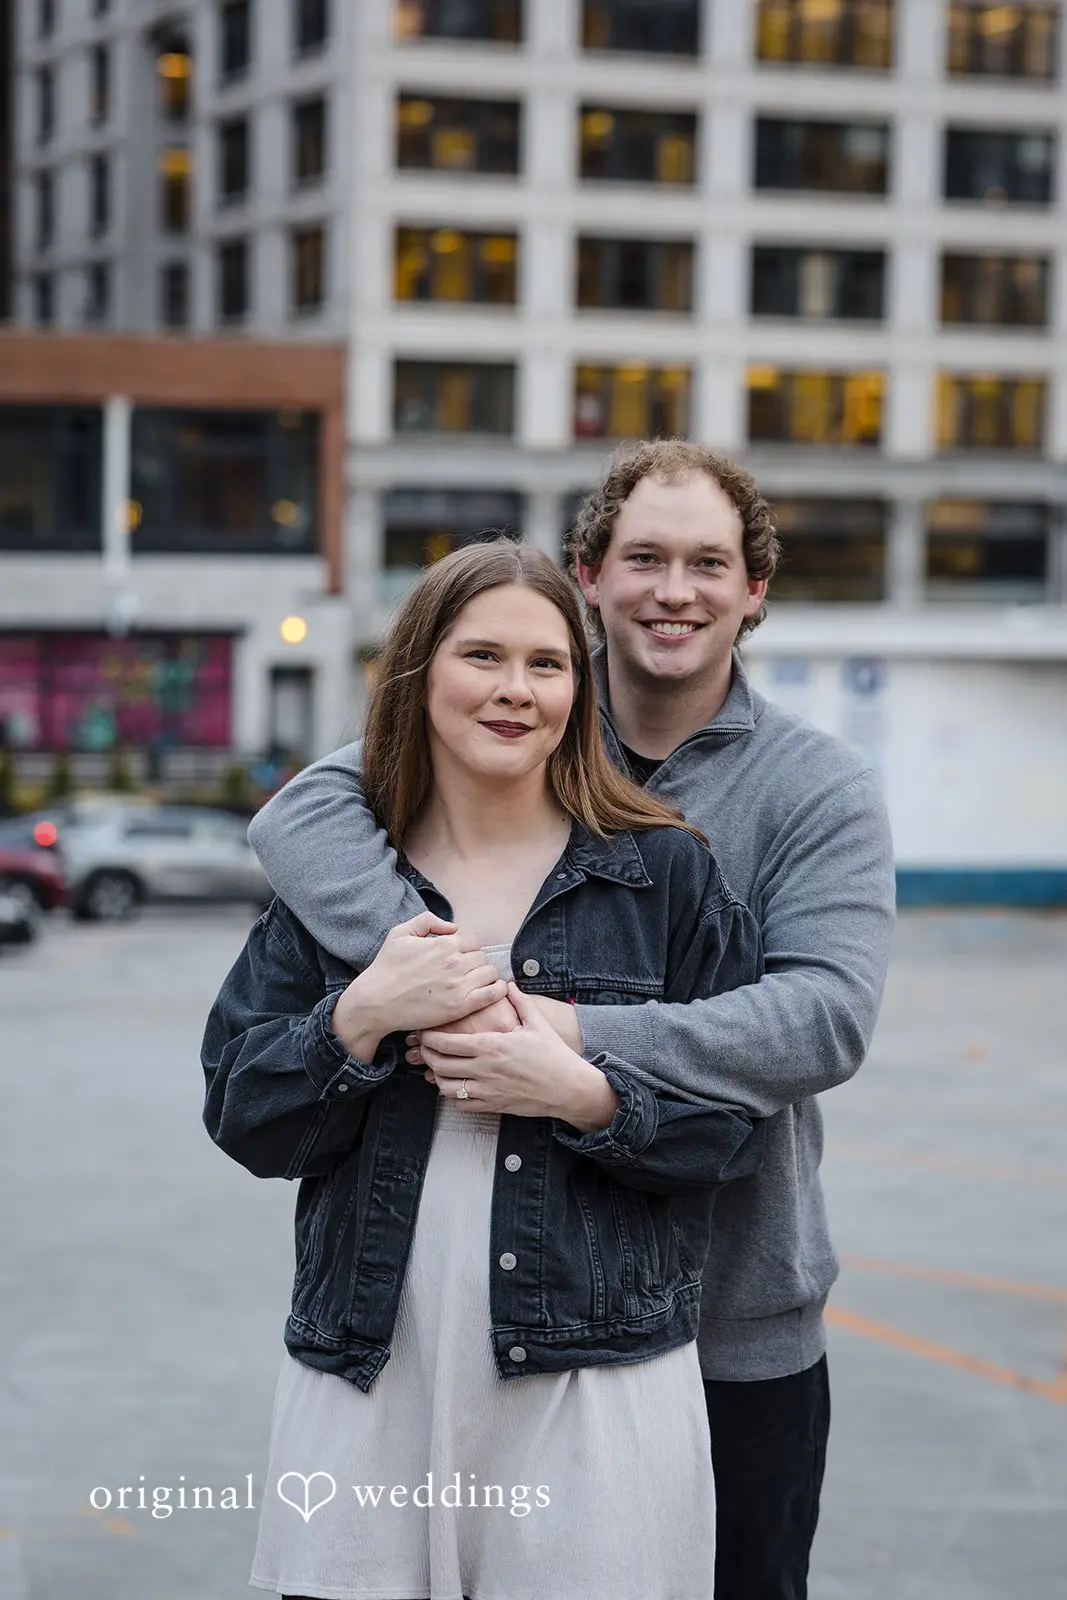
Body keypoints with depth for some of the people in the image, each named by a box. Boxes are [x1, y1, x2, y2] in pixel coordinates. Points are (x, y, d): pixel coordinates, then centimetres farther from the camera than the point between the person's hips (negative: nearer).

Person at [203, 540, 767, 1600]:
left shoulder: (666, 872, 3)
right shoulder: (335, 872, 8)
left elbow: (738, 1123, -1)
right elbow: (240, 1116, 3)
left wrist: (581, 1092, -16)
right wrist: (365, 1015, -13)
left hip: (597, 1385, -1)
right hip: (366, 1382, 2)